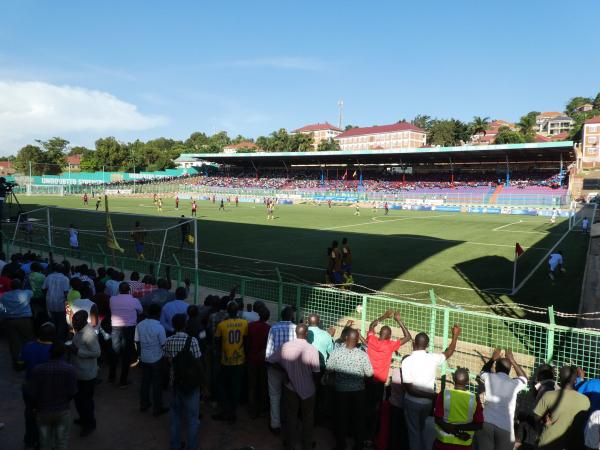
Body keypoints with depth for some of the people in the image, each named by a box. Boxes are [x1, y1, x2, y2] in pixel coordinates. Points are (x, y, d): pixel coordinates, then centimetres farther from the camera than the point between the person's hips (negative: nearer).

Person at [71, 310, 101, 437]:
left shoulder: (90, 334, -27)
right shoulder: (78, 330, 2)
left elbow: (96, 352, -26)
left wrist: (77, 351, -27)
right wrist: (72, 348, 1)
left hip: (87, 374, -9)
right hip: (78, 372, 9)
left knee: (86, 400, 5)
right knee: (78, 397, 23)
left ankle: (90, 424, 24)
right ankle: (83, 418, 43)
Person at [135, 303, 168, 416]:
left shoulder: (140, 325, -6)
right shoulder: (159, 327, -21)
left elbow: (137, 341, 2)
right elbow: (163, 344, -15)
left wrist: (140, 354, 16)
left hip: (144, 358, 5)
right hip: (156, 359, -5)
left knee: (145, 381, 20)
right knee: (157, 384, 7)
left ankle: (144, 404, 33)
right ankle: (157, 409, 17)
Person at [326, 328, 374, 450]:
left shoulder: (336, 352, -18)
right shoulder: (362, 355, -18)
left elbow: (328, 369, -7)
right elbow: (369, 373, -10)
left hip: (341, 390, 0)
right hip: (358, 391, 0)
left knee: (341, 417, 18)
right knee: (358, 417, 20)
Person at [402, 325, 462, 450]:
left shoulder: (407, 361, -19)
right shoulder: (433, 358, -12)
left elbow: (410, 390, -22)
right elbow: (449, 353, 10)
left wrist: (431, 396, -15)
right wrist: (455, 335, 18)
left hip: (412, 402, -3)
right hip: (428, 402, 3)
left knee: (414, 432, 14)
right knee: (425, 430, 24)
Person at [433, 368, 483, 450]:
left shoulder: (443, 394, -12)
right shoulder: (474, 399, -8)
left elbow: (438, 419, -15)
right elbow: (478, 425, -8)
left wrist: (454, 431, -14)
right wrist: (461, 428, -13)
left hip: (443, 442, -1)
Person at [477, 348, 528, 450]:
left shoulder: (489, 378, 3)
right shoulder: (514, 384, -1)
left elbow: (483, 372, 30)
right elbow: (524, 379, 24)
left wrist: (492, 359, 29)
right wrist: (512, 361, 25)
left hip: (485, 424, 2)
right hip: (505, 427, -2)